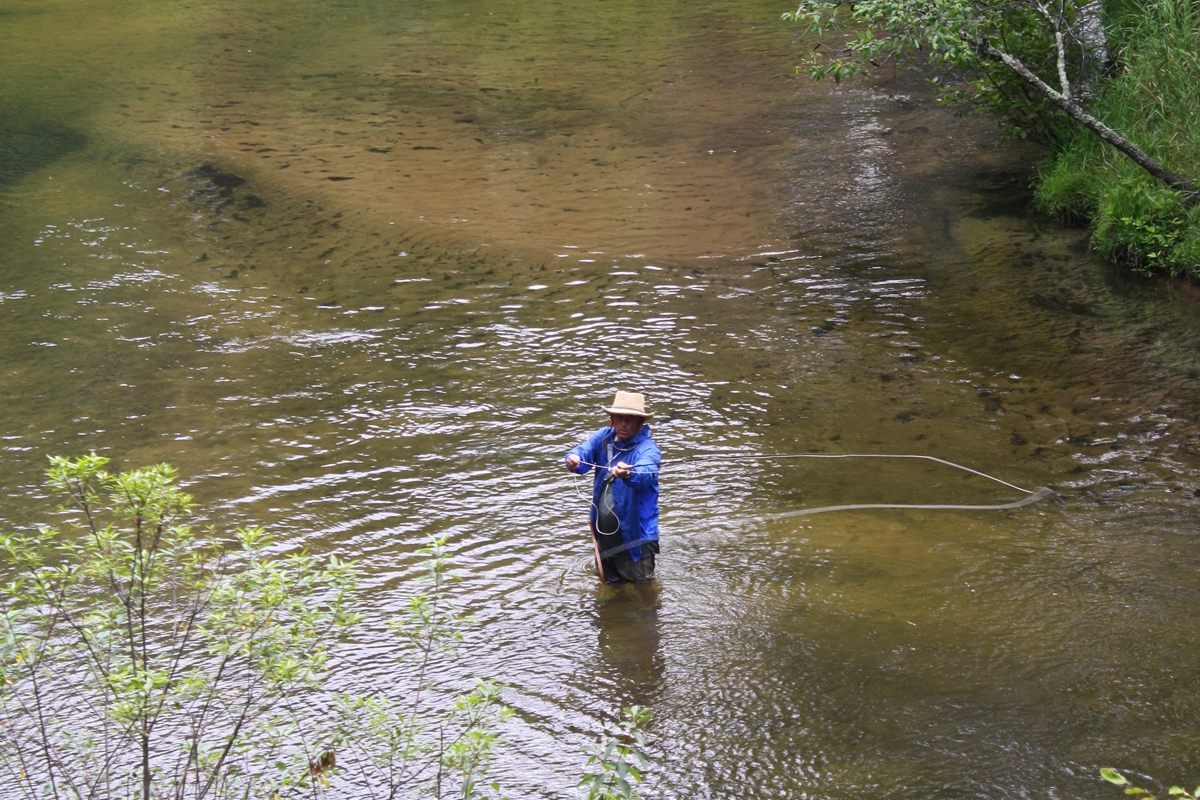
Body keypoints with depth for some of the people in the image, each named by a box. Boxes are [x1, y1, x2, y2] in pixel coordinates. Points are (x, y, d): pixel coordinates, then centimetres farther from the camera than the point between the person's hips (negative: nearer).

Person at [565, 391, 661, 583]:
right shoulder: (603, 437, 0)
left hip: (634, 537, -5)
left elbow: (644, 473, -37)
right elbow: (584, 451, -14)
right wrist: (574, 459, -38)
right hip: (603, 536, 5)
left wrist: (627, 474, -60)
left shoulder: (647, 448, -18)